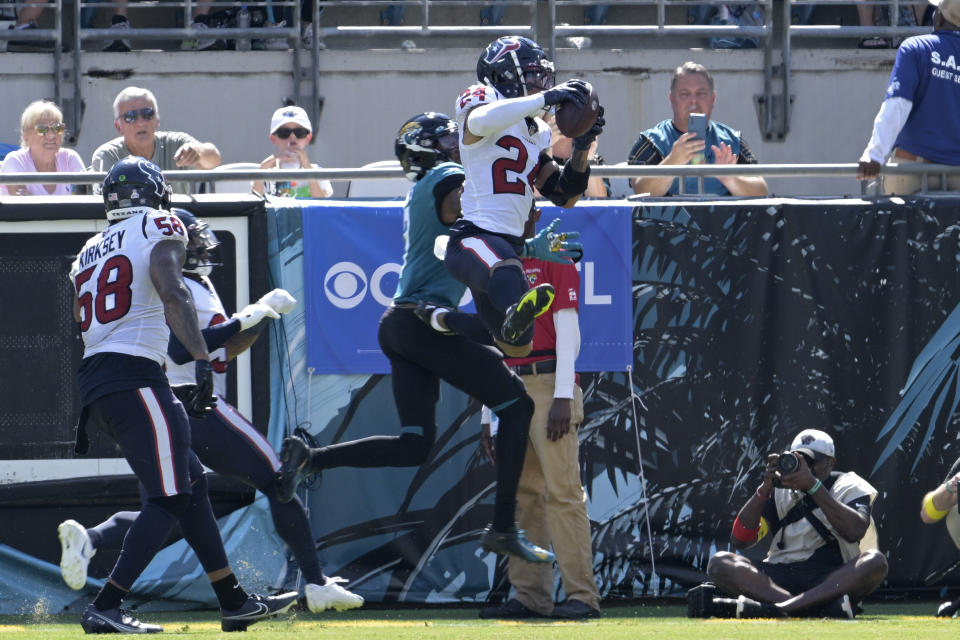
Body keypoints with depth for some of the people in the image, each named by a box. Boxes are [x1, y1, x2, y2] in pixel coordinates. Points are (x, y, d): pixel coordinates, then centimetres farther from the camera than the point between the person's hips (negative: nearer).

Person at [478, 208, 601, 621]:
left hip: (548, 385, -7)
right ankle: (530, 597, 5)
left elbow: (567, 332, -7)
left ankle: (582, 596, -15)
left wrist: (563, 397, -17)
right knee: (522, 494, 4)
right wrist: (488, 416, 15)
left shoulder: (553, 259, 1)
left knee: (562, 491, -12)